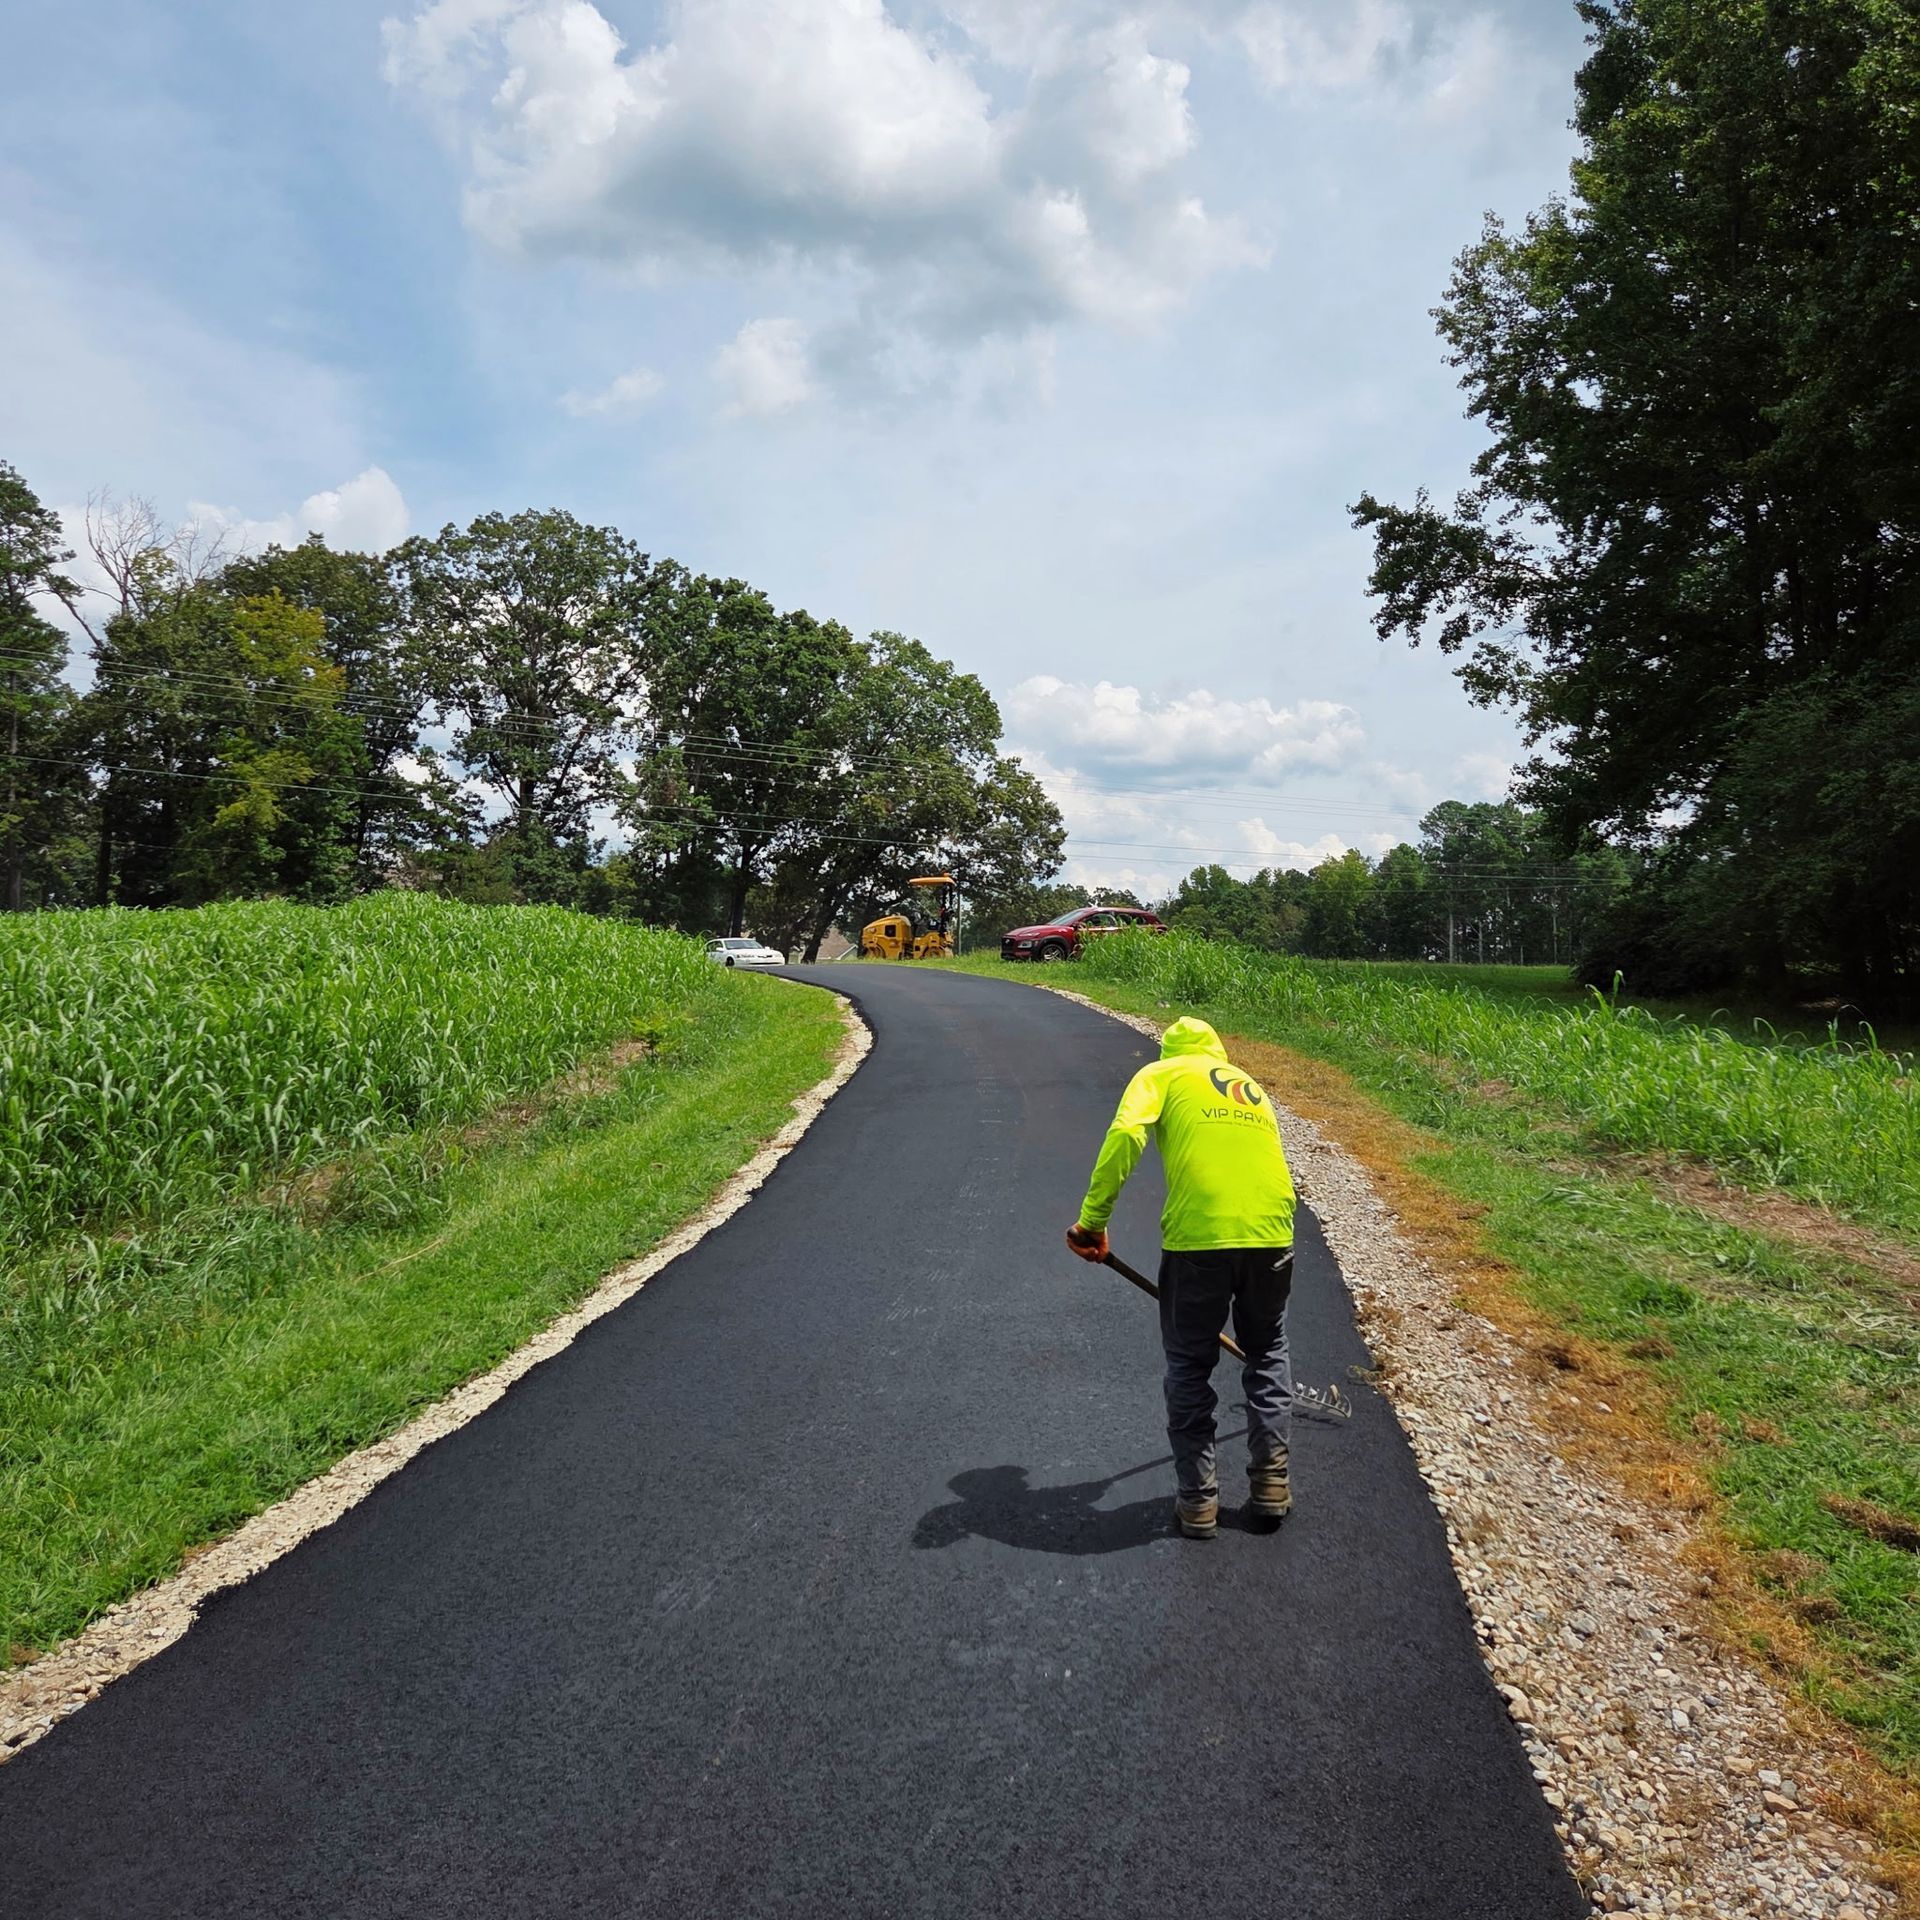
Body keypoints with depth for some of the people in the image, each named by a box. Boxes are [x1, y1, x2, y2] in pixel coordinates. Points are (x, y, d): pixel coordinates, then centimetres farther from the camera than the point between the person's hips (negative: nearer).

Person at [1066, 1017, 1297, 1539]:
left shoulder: (1161, 1073, 14)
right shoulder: (1251, 1086, 29)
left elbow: (1125, 1135, -7)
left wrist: (1092, 1220, -4)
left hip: (1197, 1235, -4)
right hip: (1272, 1234, 4)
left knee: (1190, 1365, 14)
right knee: (1269, 1354, 26)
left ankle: (1198, 1499, 21)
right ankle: (1270, 1482, 29)